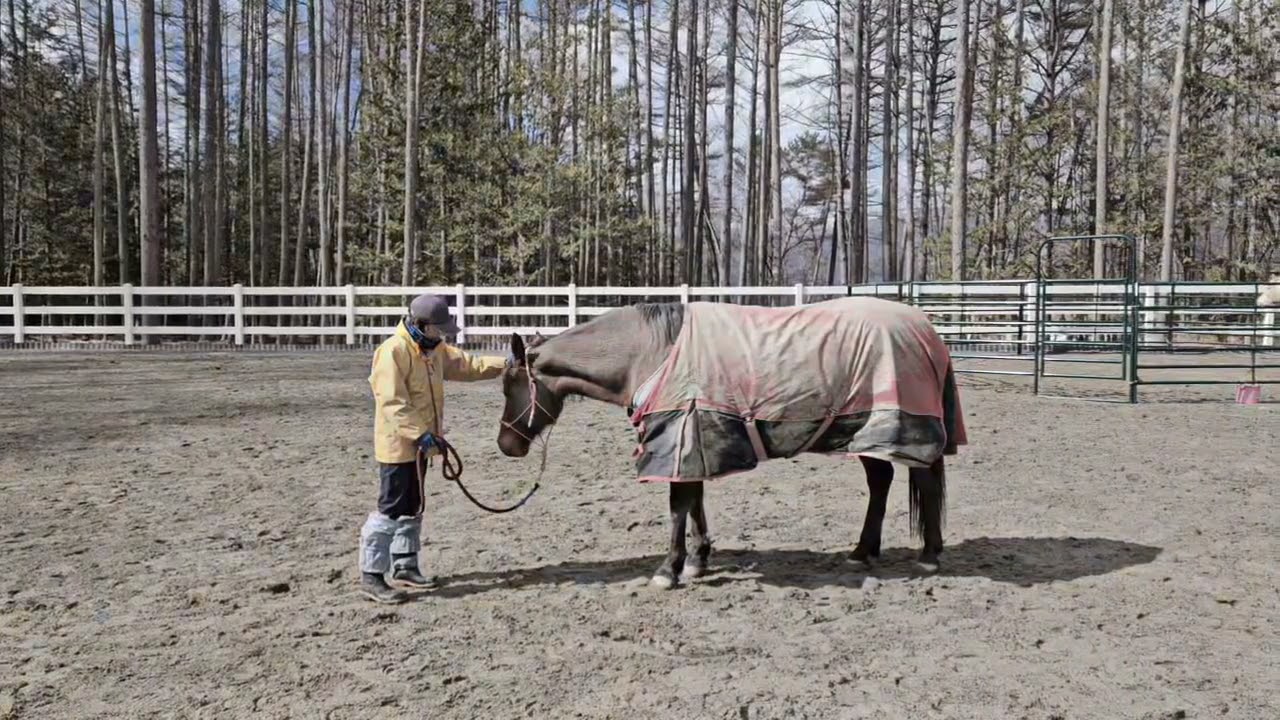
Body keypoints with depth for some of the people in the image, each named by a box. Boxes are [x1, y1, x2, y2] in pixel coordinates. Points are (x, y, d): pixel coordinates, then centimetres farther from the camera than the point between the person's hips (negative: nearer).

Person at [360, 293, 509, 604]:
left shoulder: (435, 350, 9)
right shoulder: (393, 351, -20)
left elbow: (467, 365, 15)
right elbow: (393, 403, -26)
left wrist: (504, 365, 4)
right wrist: (420, 435, -31)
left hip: (420, 443, 10)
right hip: (398, 445, -9)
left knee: (413, 507, 17)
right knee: (391, 508, -7)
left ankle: (404, 566, 29)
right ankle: (371, 576, 0)